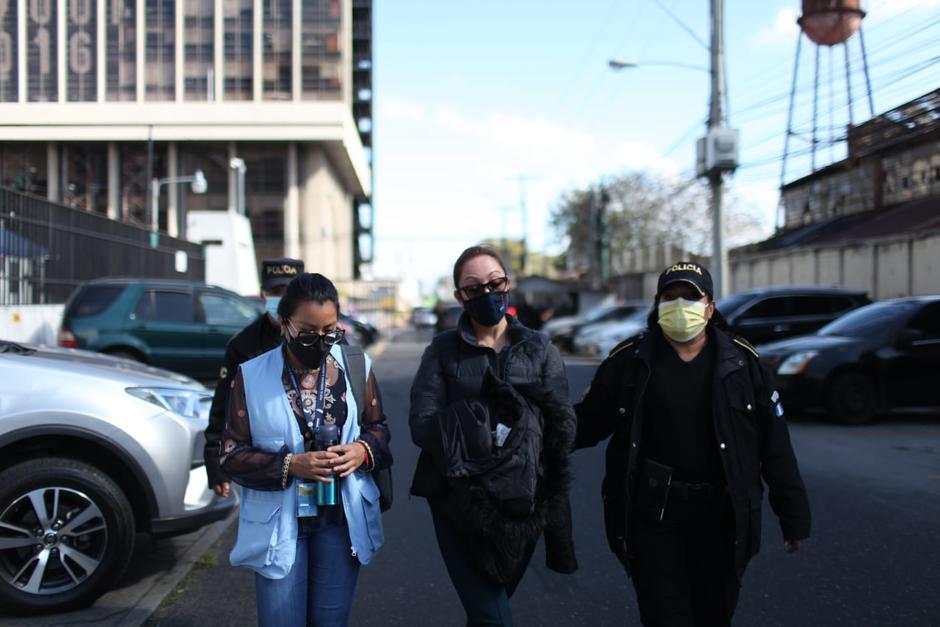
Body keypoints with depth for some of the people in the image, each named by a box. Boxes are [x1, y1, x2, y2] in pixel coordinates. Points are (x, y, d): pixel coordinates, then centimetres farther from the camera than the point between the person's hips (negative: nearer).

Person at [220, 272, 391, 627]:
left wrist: (363, 451, -13)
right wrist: (289, 465, -21)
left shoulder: (355, 365, -2)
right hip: (278, 522, -2)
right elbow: (232, 455, -6)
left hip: (341, 518, 2)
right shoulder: (252, 376, -8)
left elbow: (377, 427, 9)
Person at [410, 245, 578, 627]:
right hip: (460, 503, -2)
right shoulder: (443, 350, 4)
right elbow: (422, 423, -7)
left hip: (522, 502, 2)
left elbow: (563, 425, -1)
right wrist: (468, 434, -21)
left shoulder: (538, 349, 7)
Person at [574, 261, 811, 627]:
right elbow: (588, 422, 2)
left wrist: (793, 515, 3)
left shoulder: (741, 361, 0)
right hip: (651, 514, -1)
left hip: (720, 516, 2)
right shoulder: (629, 360, -2)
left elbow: (774, 444, 2)